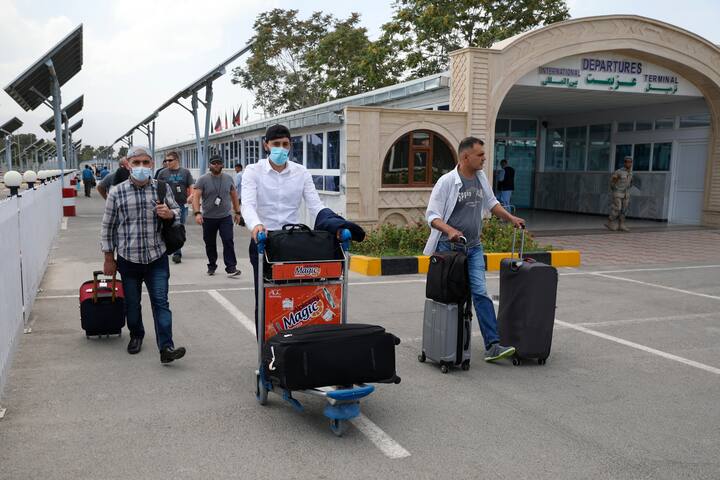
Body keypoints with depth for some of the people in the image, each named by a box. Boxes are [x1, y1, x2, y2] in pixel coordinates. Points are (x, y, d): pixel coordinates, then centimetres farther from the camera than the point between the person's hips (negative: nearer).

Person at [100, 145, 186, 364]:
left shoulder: (162, 188, 0)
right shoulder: (117, 193, -3)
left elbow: (177, 211, 14)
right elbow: (108, 227, 3)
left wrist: (169, 213, -11)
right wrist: (109, 258, 4)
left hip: (157, 258, 0)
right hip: (128, 259, 0)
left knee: (160, 302, -5)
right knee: (132, 303, 14)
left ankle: (166, 347, -7)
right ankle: (136, 335, 37)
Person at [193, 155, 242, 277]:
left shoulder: (228, 179, 7)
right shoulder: (203, 180, -3)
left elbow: (234, 196, 15)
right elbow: (196, 197, -10)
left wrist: (237, 212, 13)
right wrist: (197, 213, -22)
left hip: (225, 217, 1)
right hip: (208, 218, -1)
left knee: (228, 242, -9)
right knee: (210, 244, 10)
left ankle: (231, 268, -9)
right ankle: (212, 266, 26)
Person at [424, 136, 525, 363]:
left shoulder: (481, 178, 8)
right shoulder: (447, 181, -12)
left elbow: (491, 203, 25)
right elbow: (432, 215, -14)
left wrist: (512, 218, 16)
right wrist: (450, 230, -30)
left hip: (473, 247, 5)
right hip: (449, 248, -4)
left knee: (481, 293, -6)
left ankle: (492, 345, -8)